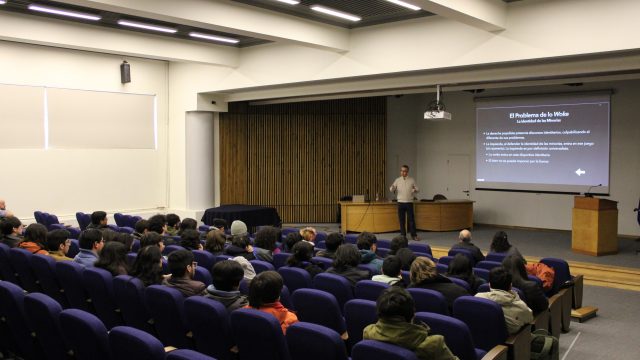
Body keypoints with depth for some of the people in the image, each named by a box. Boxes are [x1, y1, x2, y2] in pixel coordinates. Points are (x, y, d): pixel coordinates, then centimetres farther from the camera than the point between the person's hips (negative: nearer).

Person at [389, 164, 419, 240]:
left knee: (411, 219, 0)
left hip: (409, 202, -1)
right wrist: (392, 188, -18)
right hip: (400, 202, 1)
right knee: (401, 220, 3)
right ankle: (403, 235, 12)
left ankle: (414, 235, 7)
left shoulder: (412, 180, 4)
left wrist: (415, 190, -17)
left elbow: (416, 188, 7)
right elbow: (392, 190, 6)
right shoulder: (397, 180, 5)